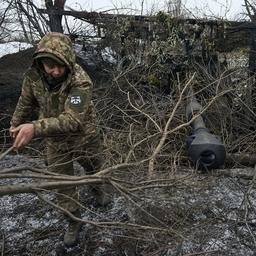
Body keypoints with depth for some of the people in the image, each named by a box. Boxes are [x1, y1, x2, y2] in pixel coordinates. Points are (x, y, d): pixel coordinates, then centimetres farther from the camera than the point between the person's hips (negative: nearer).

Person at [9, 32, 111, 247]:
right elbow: (26, 102, 3)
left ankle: (99, 189, 60)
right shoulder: (33, 75, -18)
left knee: (94, 169, 25)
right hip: (56, 142, 3)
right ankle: (74, 222, 34)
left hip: (85, 138, -3)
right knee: (63, 185, 12)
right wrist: (16, 124, 20)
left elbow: (72, 120, -43)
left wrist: (36, 128, -57)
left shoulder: (81, 81, -34)